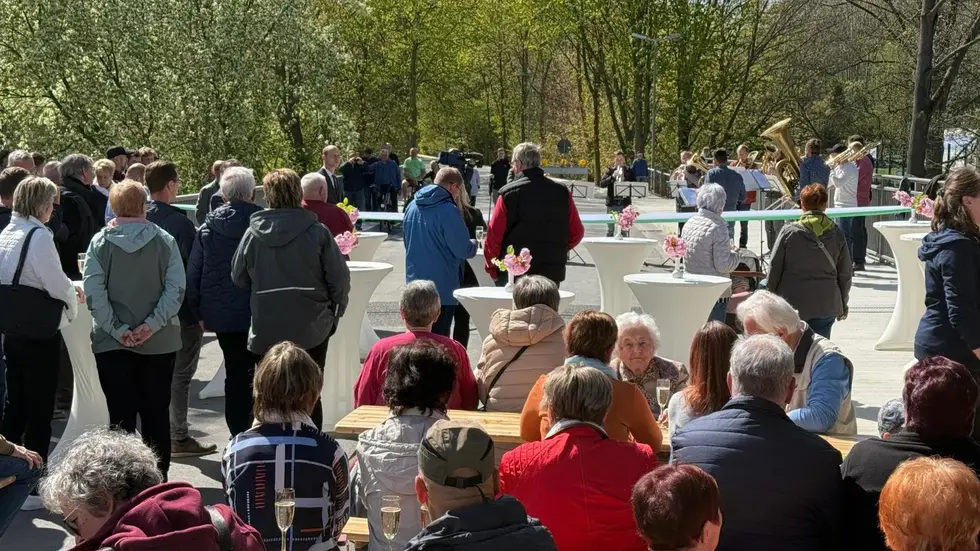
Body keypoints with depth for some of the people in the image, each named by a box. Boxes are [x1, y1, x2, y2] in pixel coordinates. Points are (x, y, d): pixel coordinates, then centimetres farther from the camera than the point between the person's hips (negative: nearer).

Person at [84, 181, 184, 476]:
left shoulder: (100, 242, -2)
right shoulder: (164, 241, -2)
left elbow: (94, 292, -9)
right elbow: (176, 288, -10)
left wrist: (117, 329, -9)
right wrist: (152, 324, -12)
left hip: (112, 342, 0)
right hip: (159, 341, 0)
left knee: (121, 414, 4)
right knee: (157, 412, 9)